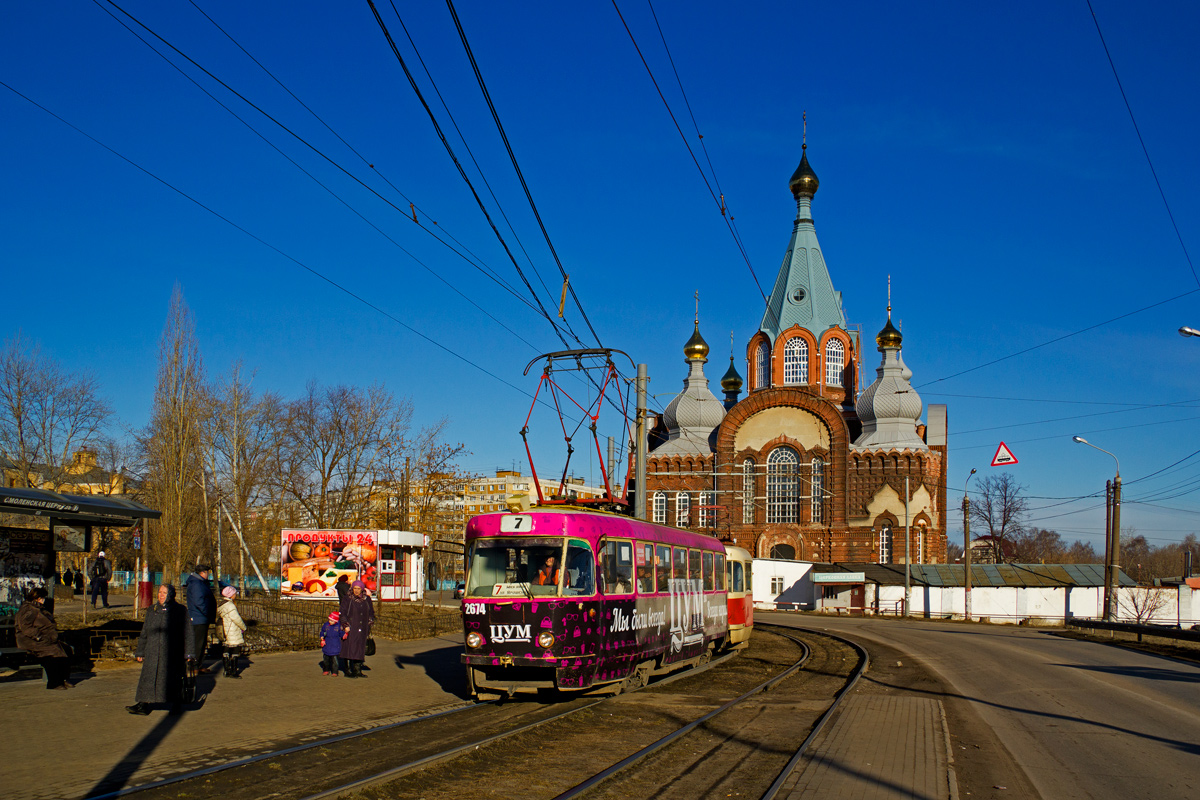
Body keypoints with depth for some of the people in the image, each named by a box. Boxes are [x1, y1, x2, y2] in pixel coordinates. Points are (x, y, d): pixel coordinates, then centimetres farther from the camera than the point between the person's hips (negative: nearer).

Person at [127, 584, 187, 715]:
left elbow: (186, 634, 0)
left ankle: (176, 704, 11)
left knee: (172, 679, -2)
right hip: (152, 653, 4)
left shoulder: (180, 611, 2)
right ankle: (143, 705, -4)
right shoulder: (151, 610, 15)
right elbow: (144, 633, 20)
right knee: (148, 679, -3)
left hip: (172, 654, -4)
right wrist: (140, 652, 16)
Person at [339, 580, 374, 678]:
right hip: (351, 628, -4)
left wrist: (369, 623, 7)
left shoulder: (367, 599, 8)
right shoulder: (348, 599, -2)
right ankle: (348, 671, -3)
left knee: (360, 650, 5)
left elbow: (371, 613, 16)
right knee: (350, 648, -7)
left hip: (362, 629, 4)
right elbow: (343, 613, -4)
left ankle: (358, 671, 10)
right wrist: (346, 625, -12)